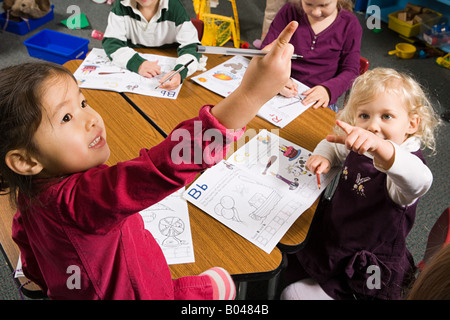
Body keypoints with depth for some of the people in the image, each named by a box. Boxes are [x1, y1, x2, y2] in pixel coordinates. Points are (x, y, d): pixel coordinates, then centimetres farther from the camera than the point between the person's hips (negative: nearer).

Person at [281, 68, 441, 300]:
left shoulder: (406, 162, -28)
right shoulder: (359, 147, -4)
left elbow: (419, 182, -52)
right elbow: (334, 144, 18)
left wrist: (381, 149, -71)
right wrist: (323, 155, -6)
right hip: (334, 235, 7)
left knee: (294, 294, -3)